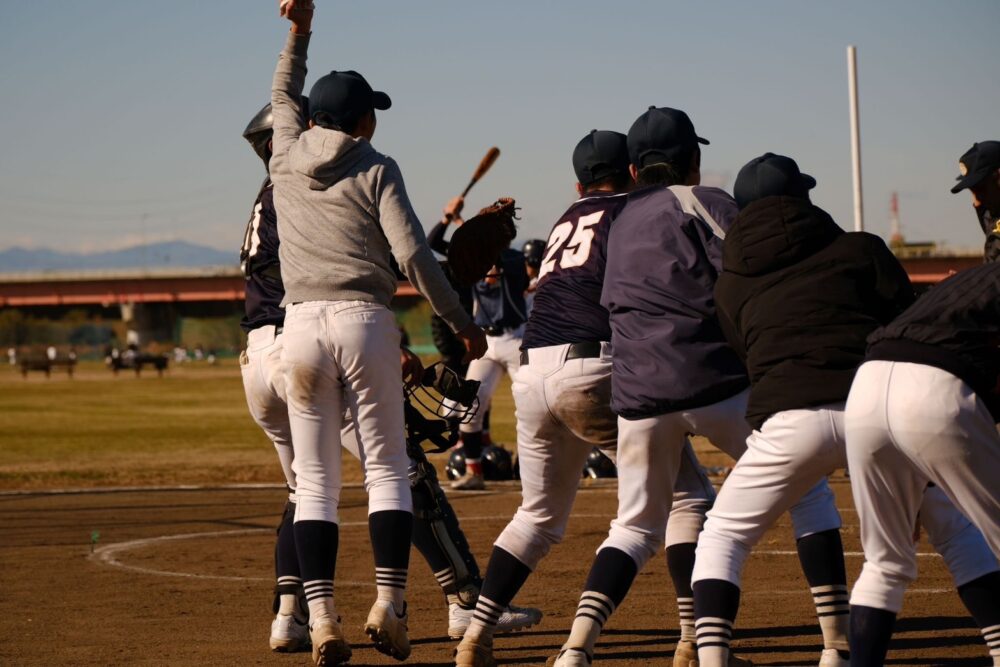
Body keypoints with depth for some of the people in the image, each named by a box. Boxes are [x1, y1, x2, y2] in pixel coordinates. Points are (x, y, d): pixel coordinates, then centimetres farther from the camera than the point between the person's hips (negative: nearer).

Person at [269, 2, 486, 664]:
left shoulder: (288, 157, 10)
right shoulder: (376, 170, 1)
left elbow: (283, 95, 33)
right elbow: (413, 254, -8)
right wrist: (463, 323, -3)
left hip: (302, 324, 3)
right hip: (365, 322, -3)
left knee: (315, 481, 5)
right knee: (387, 470, 5)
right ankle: (389, 602, -8)